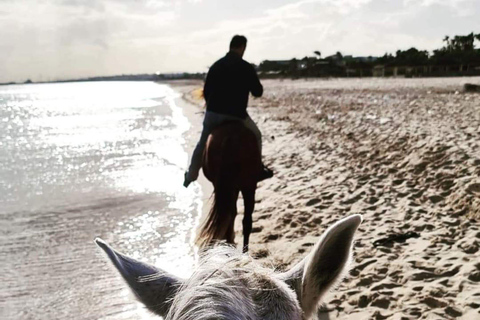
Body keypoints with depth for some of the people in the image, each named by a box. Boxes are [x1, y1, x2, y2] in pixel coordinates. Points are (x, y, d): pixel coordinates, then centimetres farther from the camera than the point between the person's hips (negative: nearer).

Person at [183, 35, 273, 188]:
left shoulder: (215, 66, 8)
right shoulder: (246, 67, -6)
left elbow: (206, 92, 12)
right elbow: (258, 92, -1)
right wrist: (249, 84, 19)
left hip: (212, 113, 4)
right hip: (236, 115, -4)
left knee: (202, 144, 21)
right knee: (256, 136, 21)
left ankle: (190, 176, 30)